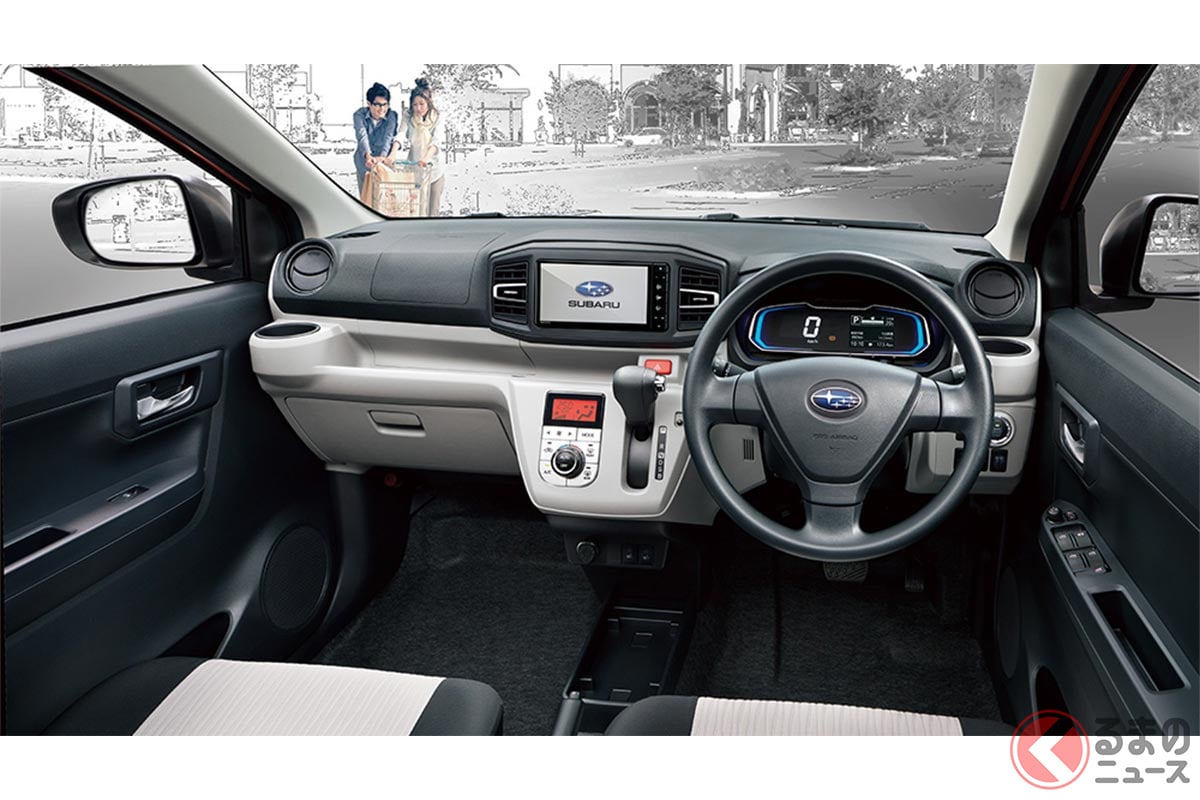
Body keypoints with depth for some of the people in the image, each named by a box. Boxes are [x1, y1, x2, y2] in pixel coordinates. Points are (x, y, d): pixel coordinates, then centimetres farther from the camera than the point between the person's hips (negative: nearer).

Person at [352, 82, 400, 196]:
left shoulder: (392, 116, -15)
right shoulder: (359, 115, -15)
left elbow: (388, 138, -28)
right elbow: (362, 137, -30)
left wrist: (382, 157, -47)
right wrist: (368, 156, -50)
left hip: (384, 162, -1)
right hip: (364, 162, 1)